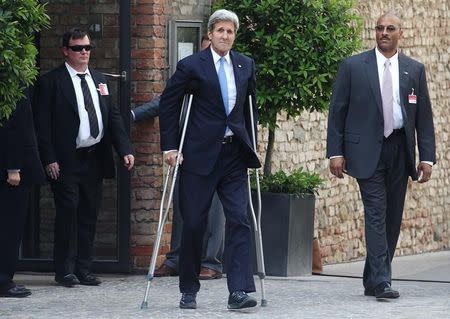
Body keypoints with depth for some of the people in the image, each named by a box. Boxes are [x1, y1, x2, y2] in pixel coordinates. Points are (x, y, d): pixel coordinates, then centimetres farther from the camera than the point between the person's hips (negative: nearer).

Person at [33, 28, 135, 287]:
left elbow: (114, 117, 14)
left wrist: (125, 150, 3)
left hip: (95, 158, 6)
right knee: (68, 213, -6)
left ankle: (84, 268, 14)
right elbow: (43, 123, -8)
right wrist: (49, 159, -15)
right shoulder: (51, 82, -4)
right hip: (67, 160, -6)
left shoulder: (99, 80, 14)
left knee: (89, 215, 8)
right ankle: (65, 270, 2)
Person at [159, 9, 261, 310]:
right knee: (194, 223, 2)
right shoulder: (191, 66, -3)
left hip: (234, 153, 3)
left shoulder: (245, 66, 10)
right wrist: (169, 146, -3)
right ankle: (189, 291, 14)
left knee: (240, 220, -8)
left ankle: (239, 291, -12)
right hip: (200, 154, -3)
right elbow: (168, 105, 1)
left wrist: (251, 146, 12)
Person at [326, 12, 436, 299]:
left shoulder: (414, 70, 10)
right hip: (367, 150, -3)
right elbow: (337, 111, 3)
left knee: (393, 218, 6)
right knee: (376, 213, -12)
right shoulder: (353, 67, 3)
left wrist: (427, 157, 2)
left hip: (400, 150, 3)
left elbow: (424, 116, 10)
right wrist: (335, 152, -5)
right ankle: (381, 281, -17)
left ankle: (372, 281, 16)